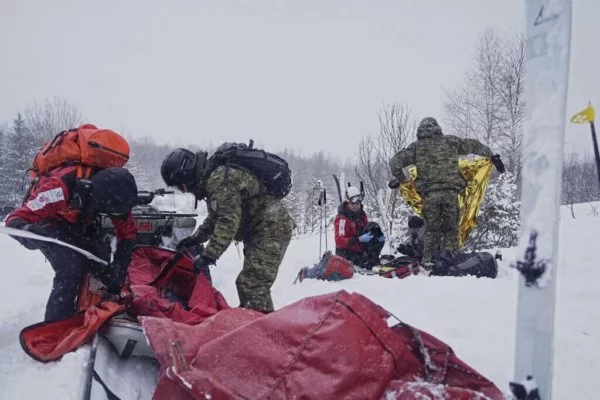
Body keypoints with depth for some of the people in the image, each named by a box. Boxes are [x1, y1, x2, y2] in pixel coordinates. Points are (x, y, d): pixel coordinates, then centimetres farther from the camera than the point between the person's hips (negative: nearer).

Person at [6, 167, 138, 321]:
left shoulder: (111, 189, -28)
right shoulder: (61, 189, -43)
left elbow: (128, 231, -13)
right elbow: (15, 219, -37)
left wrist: (119, 267, -20)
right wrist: (25, 229, -61)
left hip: (81, 222, 5)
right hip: (50, 222, -5)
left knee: (101, 264, -10)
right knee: (70, 270, -25)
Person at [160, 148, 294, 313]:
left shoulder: (220, 180, -20)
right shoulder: (212, 178, 14)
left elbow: (228, 223, -26)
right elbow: (216, 218, 26)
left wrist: (208, 256, -23)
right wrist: (195, 238, 21)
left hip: (271, 229, -11)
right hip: (261, 230, 11)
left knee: (252, 285, -15)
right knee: (247, 283, 16)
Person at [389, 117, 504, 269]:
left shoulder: (416, 147, 9)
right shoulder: (450, 141, 11)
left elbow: (395, 162, 5)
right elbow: (474, 146, 21)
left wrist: (400, 179, 20)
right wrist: (492, 156, 33)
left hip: (429, 194, 0)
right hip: (450, 192, 0)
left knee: (432, 229, 11)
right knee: (451, 229, 9)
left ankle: (429, 261, 7)